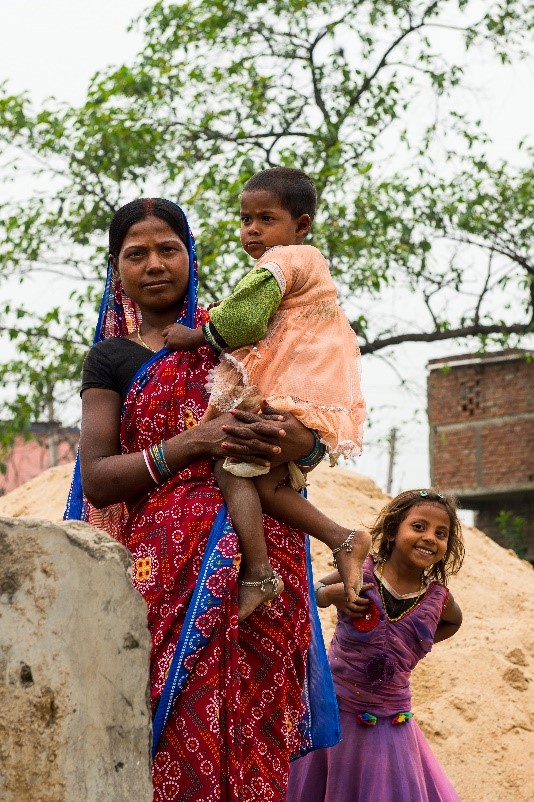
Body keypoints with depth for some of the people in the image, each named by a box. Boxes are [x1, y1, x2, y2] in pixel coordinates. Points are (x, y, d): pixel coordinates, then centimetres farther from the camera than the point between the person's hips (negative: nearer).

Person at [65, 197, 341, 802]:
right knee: (176, 738, -13)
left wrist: (301, 441, -7)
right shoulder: (111, 358, 12)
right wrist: (194, 444, -14)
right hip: (165, 567, -1)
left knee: (248, 735, -9)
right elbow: (96, 480, 0)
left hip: (260, 557, 1)